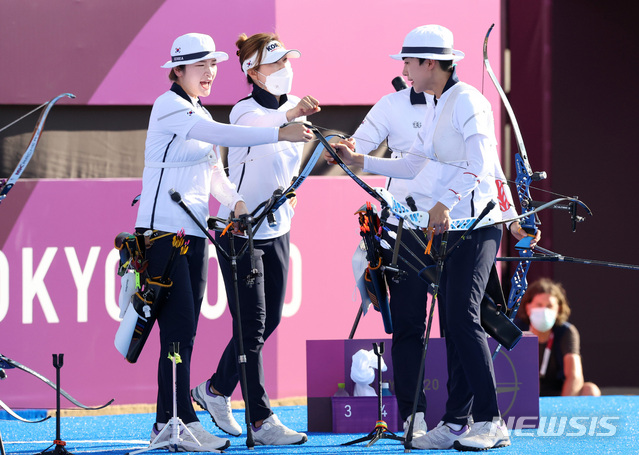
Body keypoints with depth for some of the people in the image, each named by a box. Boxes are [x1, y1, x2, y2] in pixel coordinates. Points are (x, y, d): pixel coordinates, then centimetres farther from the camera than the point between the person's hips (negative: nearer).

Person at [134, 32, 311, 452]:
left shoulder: (200, 114, 17)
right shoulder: (169, 107, -10)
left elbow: (214, 173, 21)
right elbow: (222, 135, -24)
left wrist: (236, 201, 2)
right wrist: (279, 134, -30)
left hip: (194, 232, 9)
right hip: (163, 230, -9)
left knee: (185, 330, 6)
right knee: (178, 328, -12)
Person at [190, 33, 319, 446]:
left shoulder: (295, 108, 6)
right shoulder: (246, 110, -15)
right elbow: (255, 129, -36)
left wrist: (291, 188, -1)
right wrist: (288, 116, -53)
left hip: (277, 229, 8)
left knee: (270, 319, 13)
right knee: (252, 325, -7)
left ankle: (216, 390, 32)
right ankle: (262, 421, -4)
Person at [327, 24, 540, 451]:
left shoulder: (467, 101, -13)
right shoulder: (434, 107, 17)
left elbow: (480, 163, -23)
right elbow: (414, 165, 23)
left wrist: (446, 202, -30)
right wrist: (359, 160, 19)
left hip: (476, 224, -9)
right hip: (446, 226, 9)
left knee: (463, 317, -15)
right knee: (451, 323, 7)